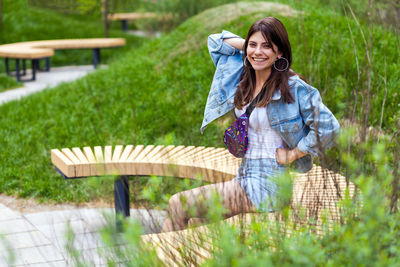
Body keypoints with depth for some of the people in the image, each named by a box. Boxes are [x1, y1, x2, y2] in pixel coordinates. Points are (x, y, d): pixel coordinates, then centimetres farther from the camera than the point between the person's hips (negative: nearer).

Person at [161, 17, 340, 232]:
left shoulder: (294, 88, -13)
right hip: (244, 177, 8)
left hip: (268, 184, -8)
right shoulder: (243, 78, 9)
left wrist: (292, 155, -12)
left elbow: (327, 128, -18)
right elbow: (215, 41, 21)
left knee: (178, 204, -8)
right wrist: (247, 44, 6)